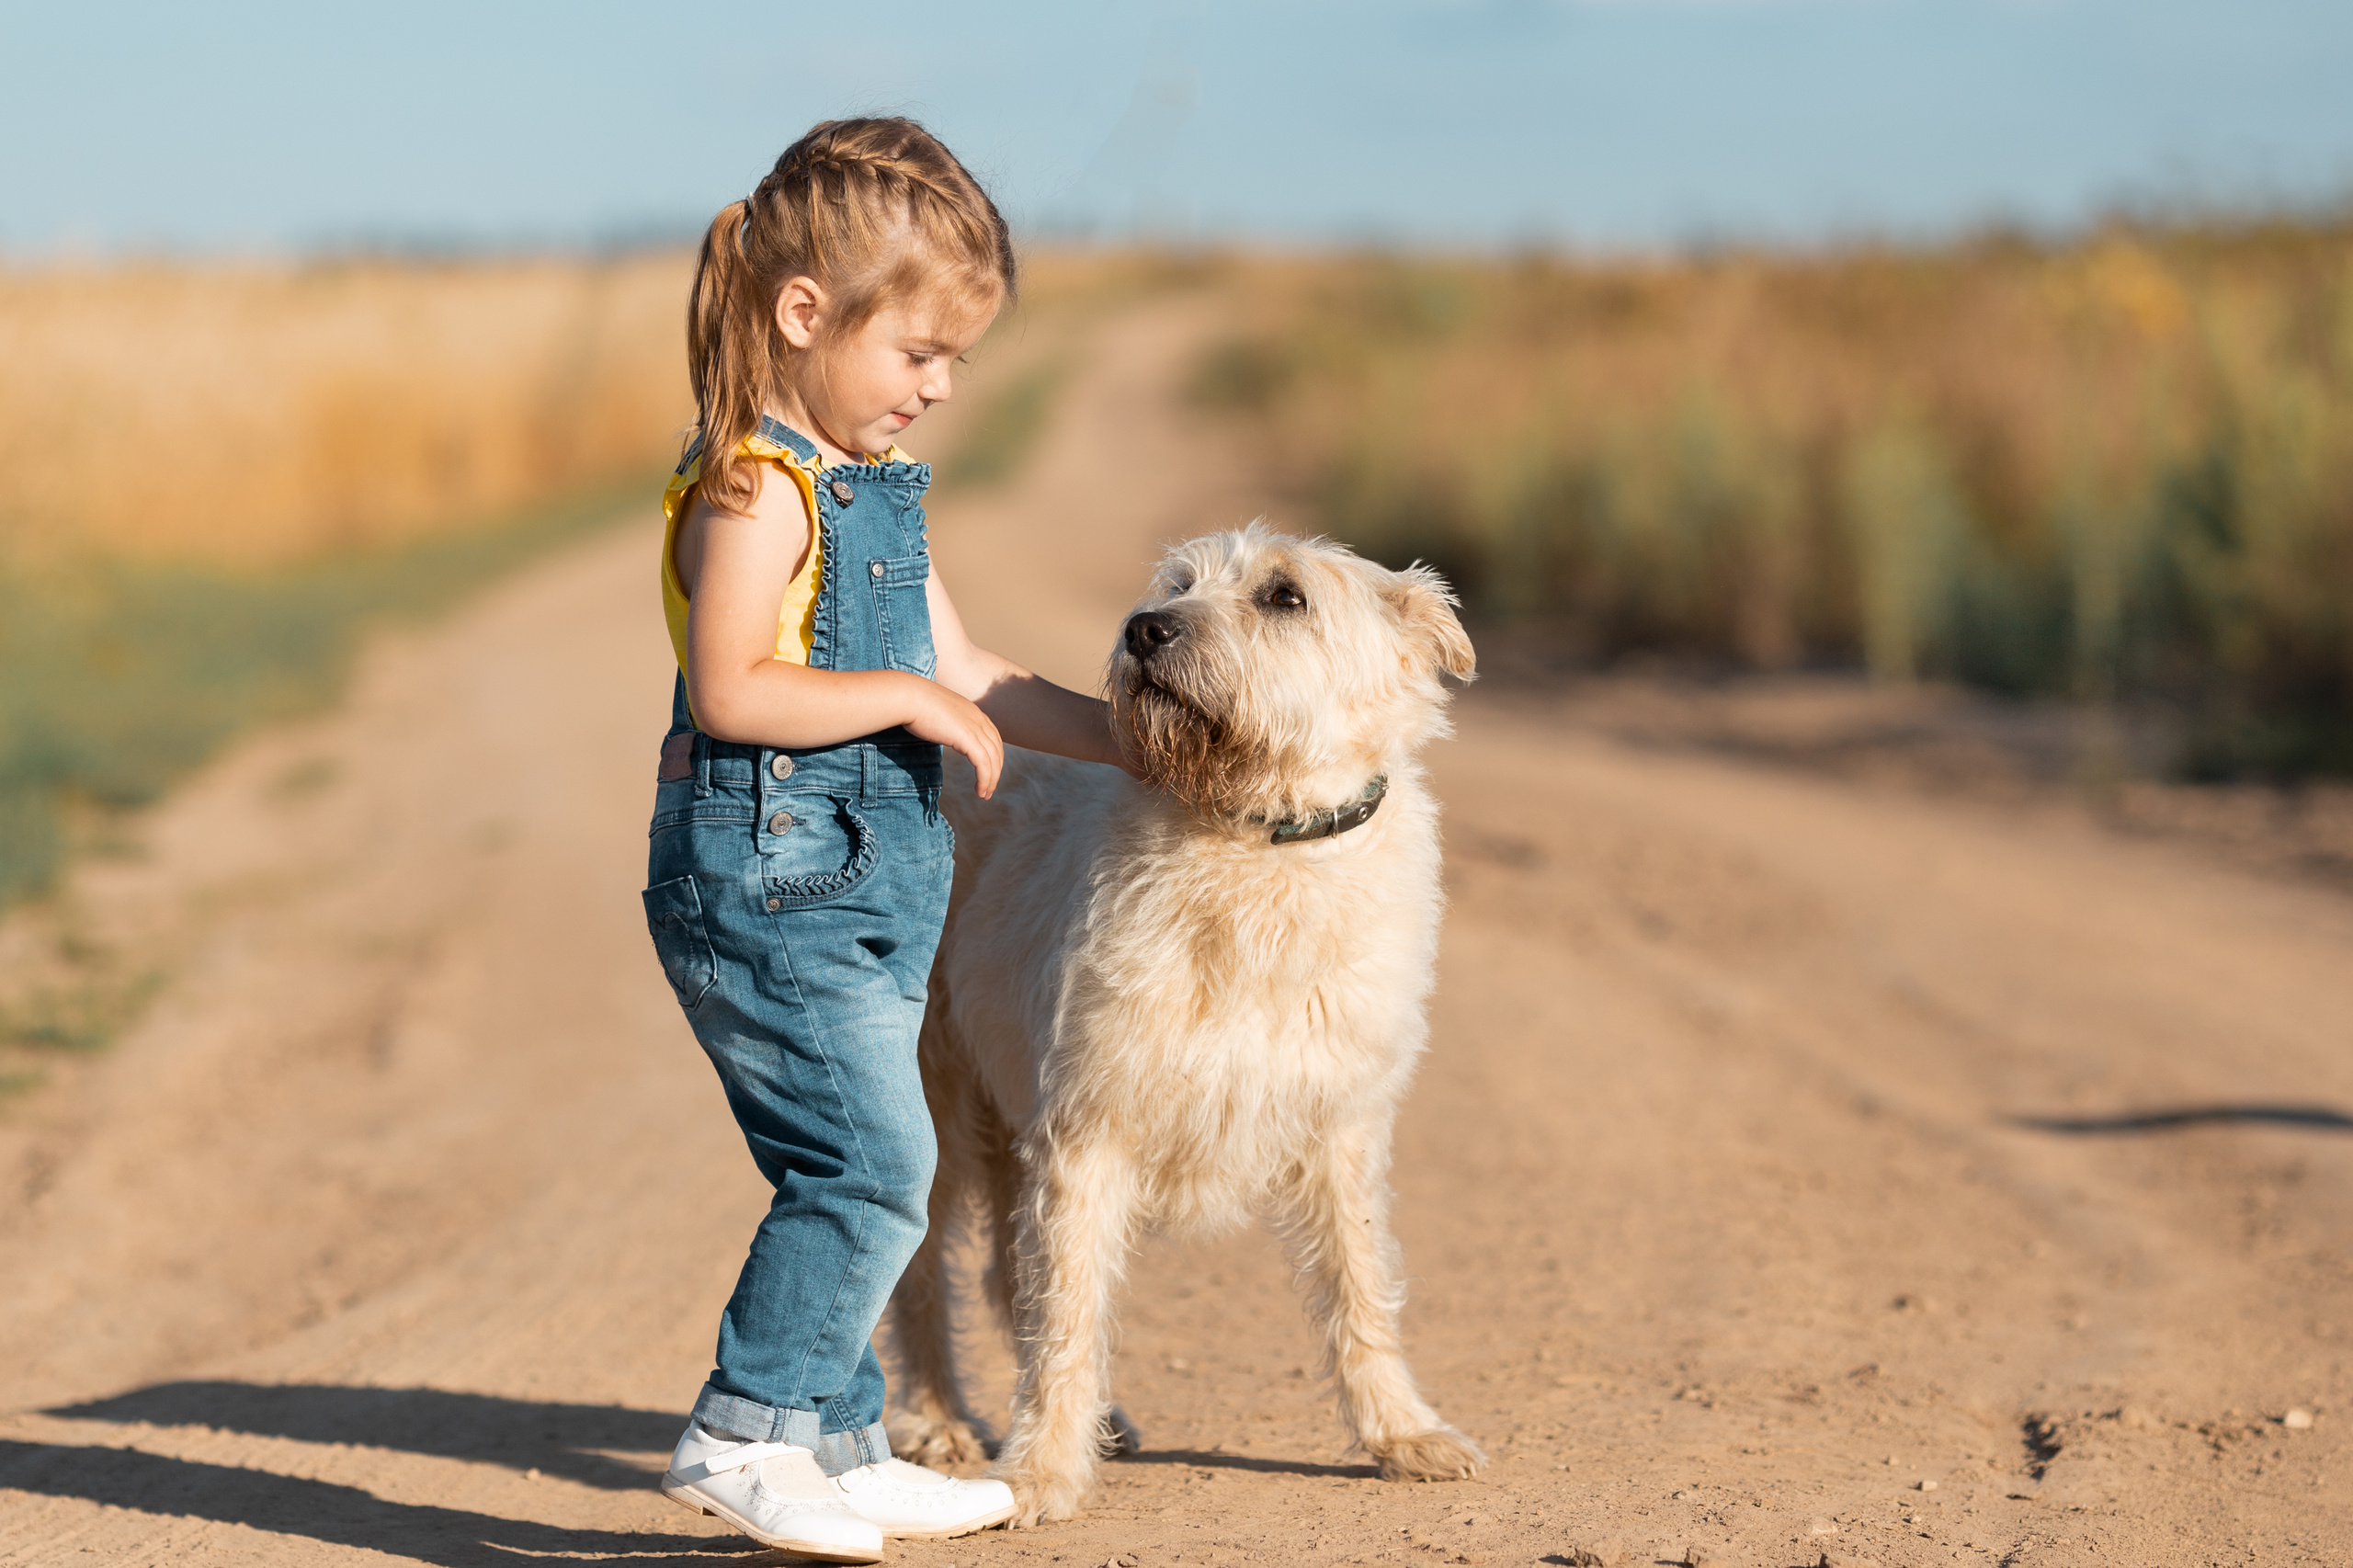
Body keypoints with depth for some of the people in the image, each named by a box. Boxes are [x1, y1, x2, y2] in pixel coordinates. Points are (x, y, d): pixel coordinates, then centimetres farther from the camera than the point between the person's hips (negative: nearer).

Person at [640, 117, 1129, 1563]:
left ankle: (838, 1448, 21)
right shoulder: (755, 490, -14)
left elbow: (961, 673, 21)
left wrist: (1130, 739, 17)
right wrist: (905, 700, -17)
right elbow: (732, 691, -23)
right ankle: (742, 1435, -5)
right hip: (768, 880, -10)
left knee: (861, 1176, 12)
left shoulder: (873, 495, 17)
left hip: (862, 890, 10)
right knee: (873, 1162, -13)